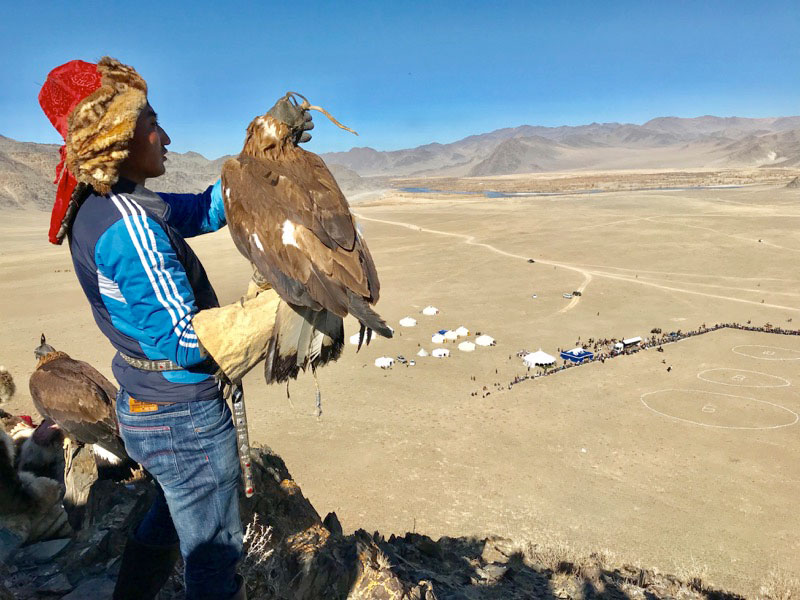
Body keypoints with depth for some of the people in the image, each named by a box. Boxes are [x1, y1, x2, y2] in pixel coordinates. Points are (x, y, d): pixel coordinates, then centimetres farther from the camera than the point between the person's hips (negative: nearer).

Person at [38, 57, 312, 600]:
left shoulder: (97, 207, 3)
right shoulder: (129, 224, -26)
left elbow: (206, 209, 6)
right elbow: (181, 339, -28)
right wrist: (281, 304, -28)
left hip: (142, 409, 9)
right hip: (185, 418, -9)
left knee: (171, 516, 33)